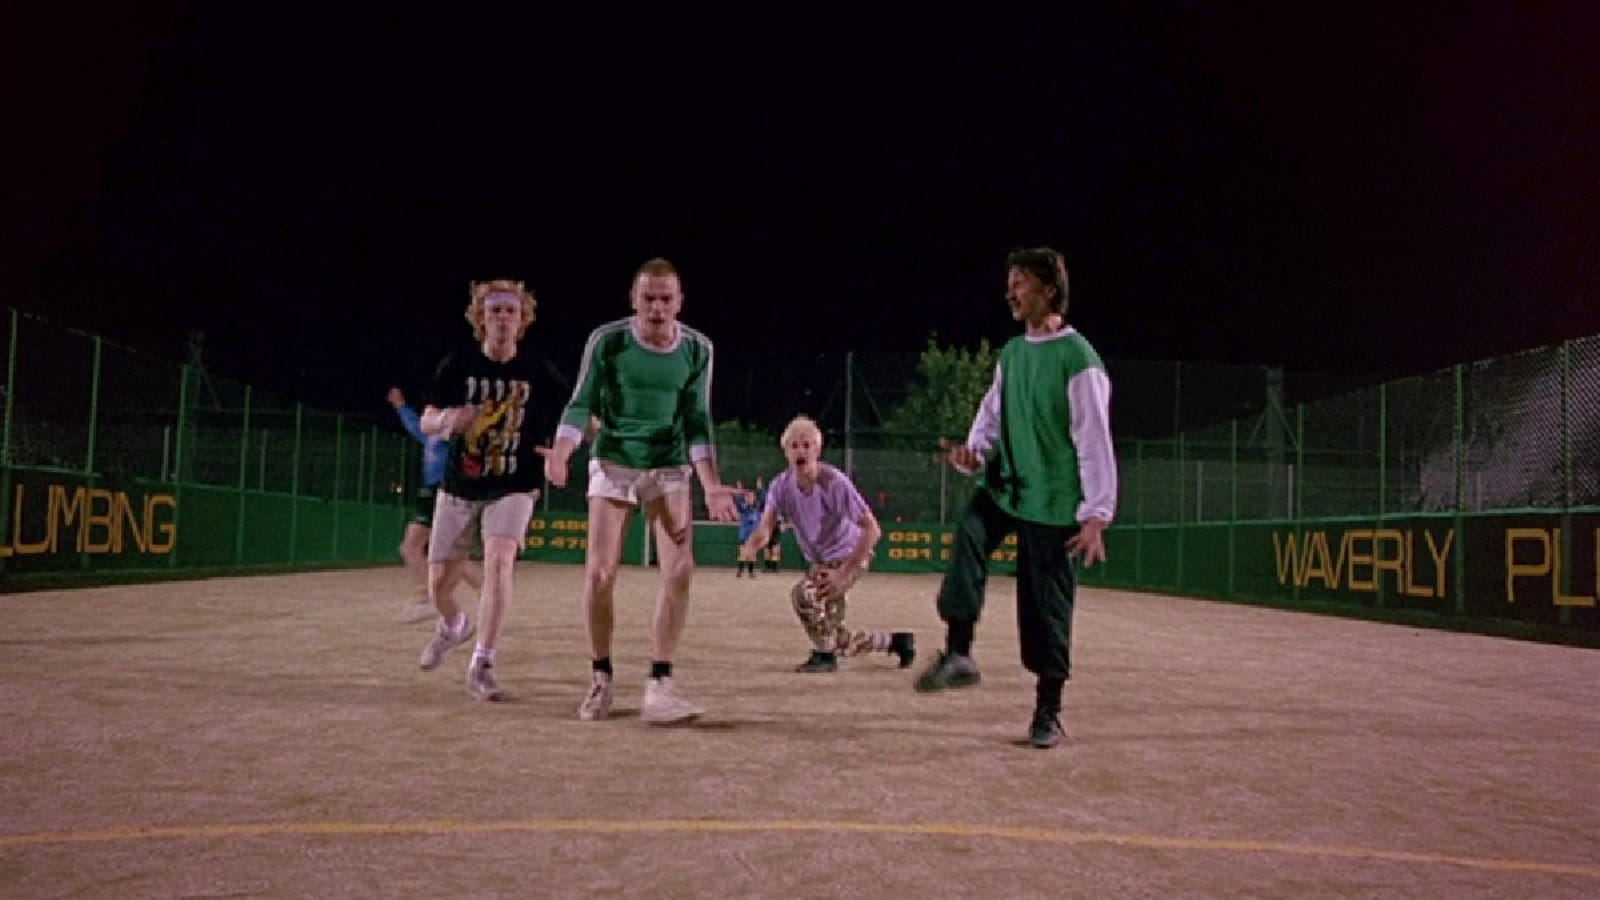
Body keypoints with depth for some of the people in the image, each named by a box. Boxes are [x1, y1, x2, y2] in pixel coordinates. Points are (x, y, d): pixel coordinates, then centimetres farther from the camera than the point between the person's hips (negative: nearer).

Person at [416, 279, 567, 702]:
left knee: (498, 562, -25)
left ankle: (481, 667, -16)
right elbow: (426, 422, -2)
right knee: (439, 583, 6)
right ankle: (453, 627, 43)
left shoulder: (538, 370, -6)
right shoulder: (457, 366, -4)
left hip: (512, 488, -2)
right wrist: (448, 419, -25)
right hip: (458, 488, 2)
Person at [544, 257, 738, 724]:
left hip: (670, 466, 2)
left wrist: (712, 486, -7)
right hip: (613, 462, -1)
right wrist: (560, 452, -23)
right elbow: (582, 404, -4)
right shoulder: (607, 341, -11)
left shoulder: (697, 349, -5)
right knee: (600, 571, -9)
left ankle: (659, 686, -5)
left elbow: (697, 422, 1)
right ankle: (601, 678, 11)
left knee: (680, 568, -13)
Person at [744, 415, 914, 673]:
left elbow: (872, 530, -28)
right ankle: (896, 641, 34)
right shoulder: (781, 485, -11)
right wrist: (758, 539, -46)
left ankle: (824, 655, -10)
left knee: (804, 593, -32)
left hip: (850, 556, -6)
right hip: (818, 562, 7)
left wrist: (843, 573, -32)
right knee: (837, 640, 10)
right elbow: (766, 526, -21)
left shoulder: (834, 482, -27)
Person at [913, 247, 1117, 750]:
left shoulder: (1077, 358, -10)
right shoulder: (1011, 352, 11)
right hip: (1003, 484, 5)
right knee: (969, 534, -25)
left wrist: (1097, 515, -15)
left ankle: (1048, 713, 15)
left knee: (1046, 607, 1)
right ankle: (958, 655, -20)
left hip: (1051, 500, -5)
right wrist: (973, 453, -6)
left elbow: (1095, 441, -12)